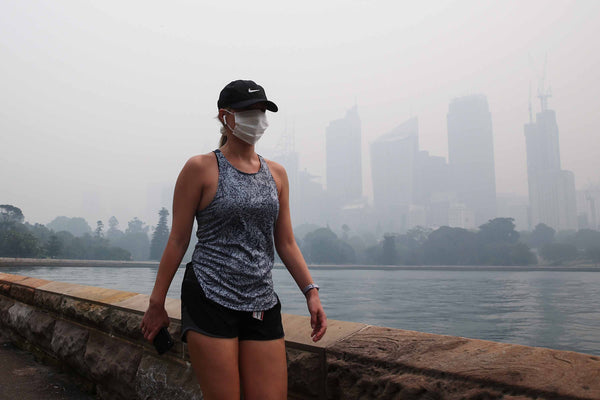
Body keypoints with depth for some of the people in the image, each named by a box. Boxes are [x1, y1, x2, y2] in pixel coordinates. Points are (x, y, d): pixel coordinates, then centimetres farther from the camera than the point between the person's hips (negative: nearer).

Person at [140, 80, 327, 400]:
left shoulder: (276, 174, 12)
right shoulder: (201, 169, -2)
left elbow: (285, 242, 13)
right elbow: (178, 240, -1)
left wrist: (311, 291, 3)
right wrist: (157, 304, 0)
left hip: (262, 307, 5)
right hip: (210, 301, -4)